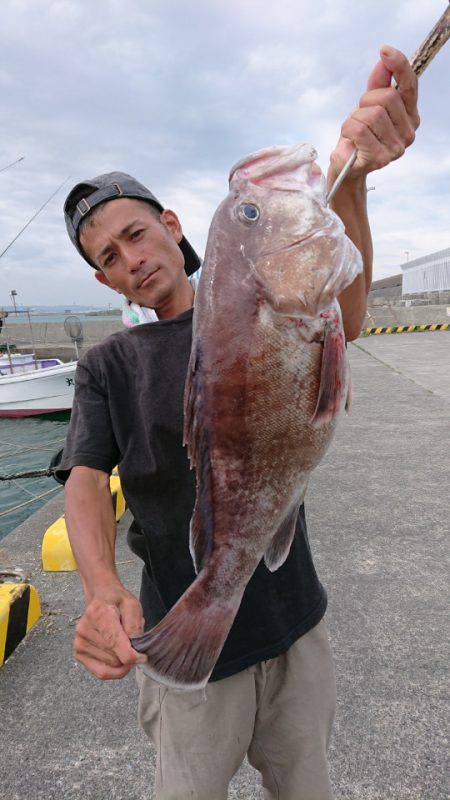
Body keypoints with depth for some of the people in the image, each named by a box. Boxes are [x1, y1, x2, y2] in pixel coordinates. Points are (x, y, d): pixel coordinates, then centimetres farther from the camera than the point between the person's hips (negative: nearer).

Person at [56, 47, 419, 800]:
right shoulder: (106, 366, 0)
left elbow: (337, 321, -22)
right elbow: (85, 480, -14)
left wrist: (349, 177, -40)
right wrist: (102, 591, -34)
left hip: (295, 623, 2)